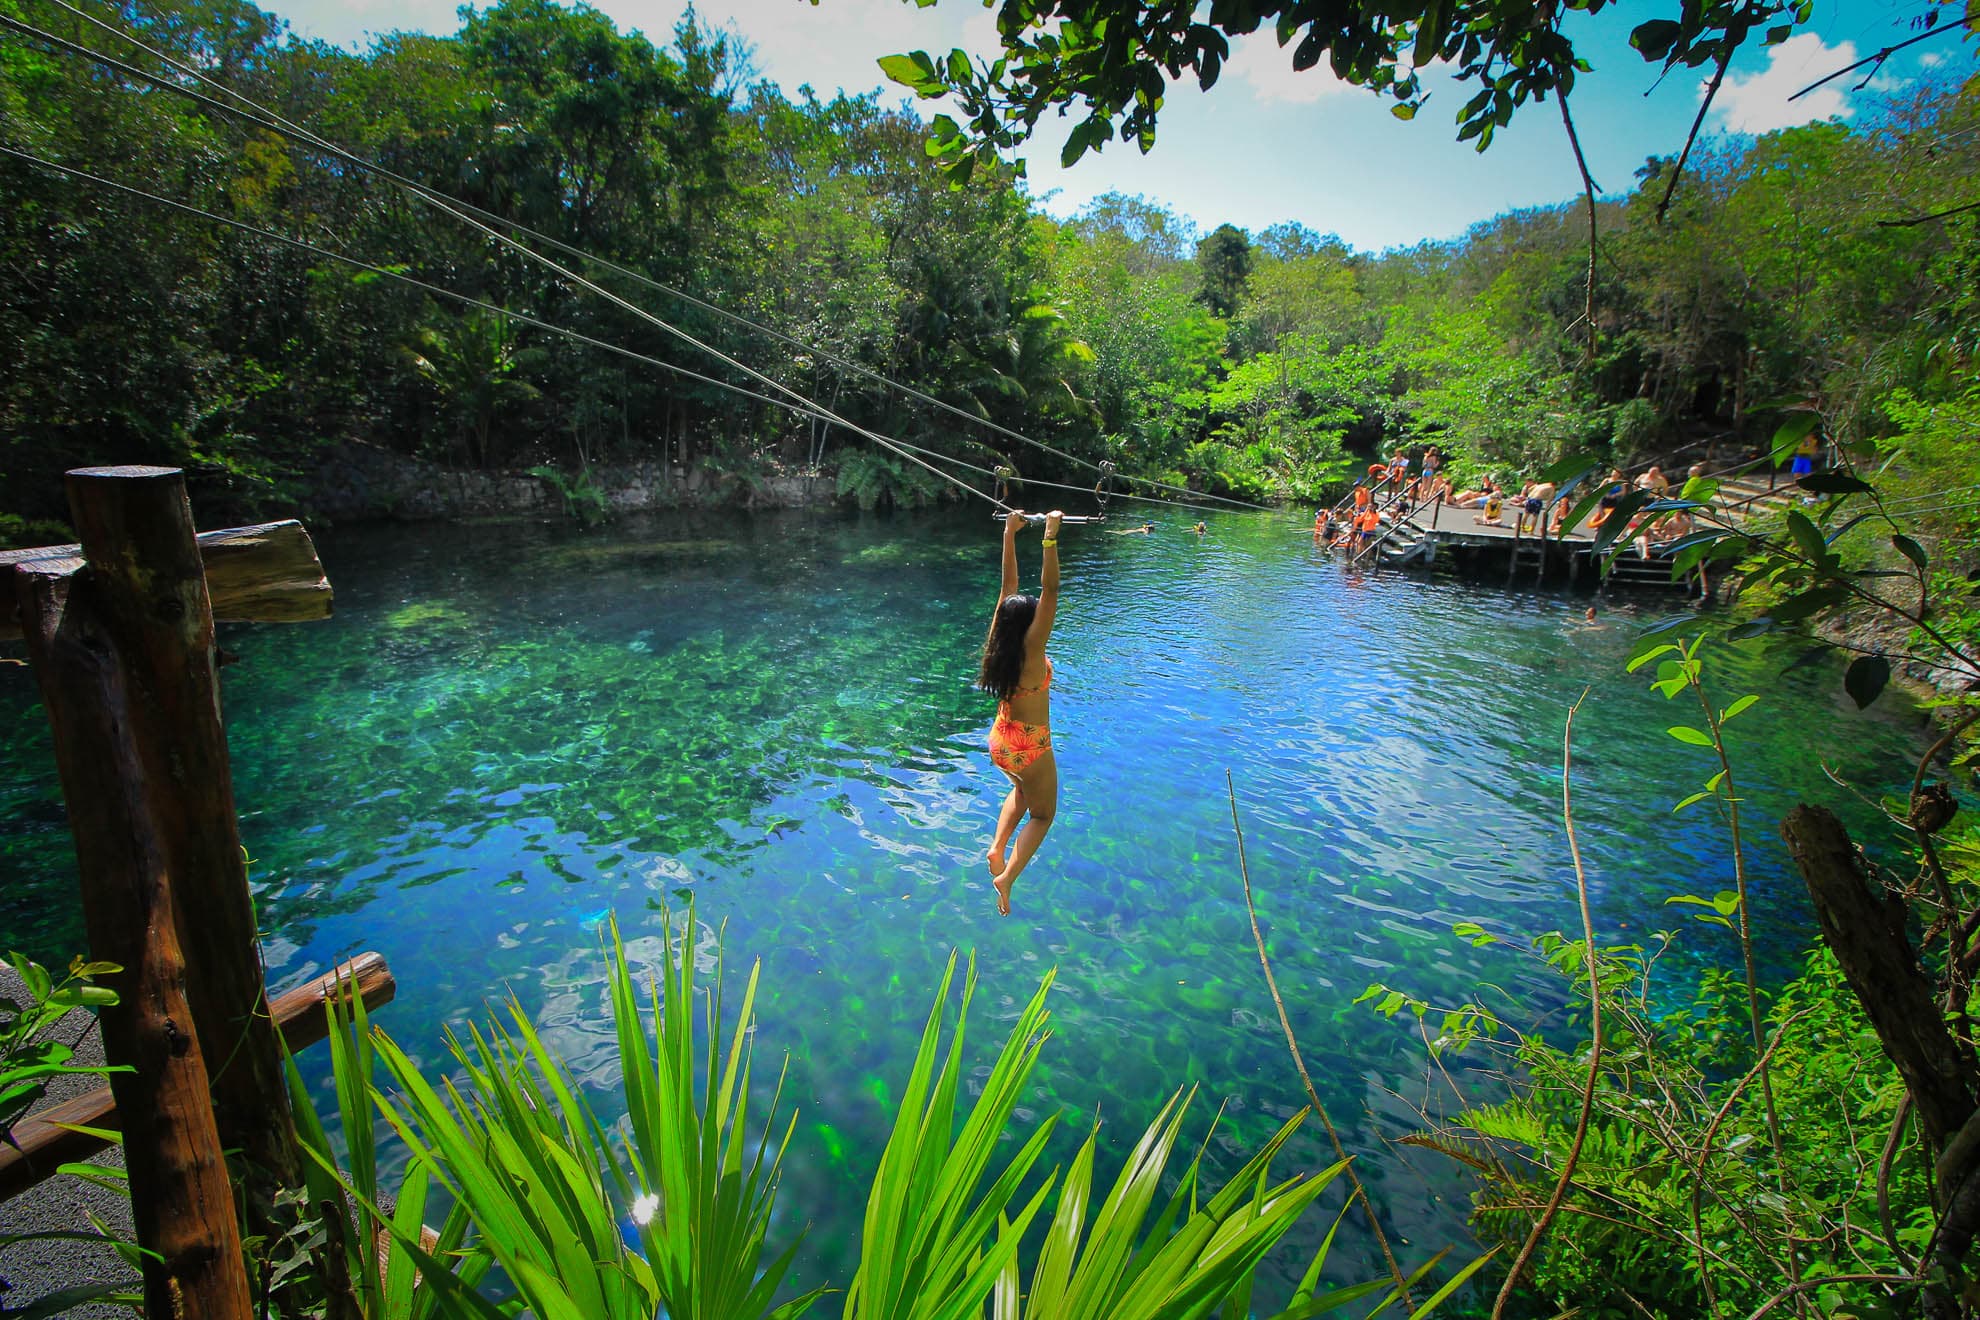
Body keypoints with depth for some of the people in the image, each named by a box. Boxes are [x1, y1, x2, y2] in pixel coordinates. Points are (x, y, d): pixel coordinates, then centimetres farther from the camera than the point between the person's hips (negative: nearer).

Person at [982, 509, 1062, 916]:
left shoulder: (998, 642, -9)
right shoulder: (1031, 650, -25)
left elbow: (1009, 584, -4)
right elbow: (1050, 591, -31)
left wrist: (1010, 533, -1)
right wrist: (1050, 537, -33)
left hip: (1000, 740, 7)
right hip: (1031, 747, -7)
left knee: (1022, 791, 35)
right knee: (1042, 814, 15)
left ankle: (997, 847, 21)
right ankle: (1007, 877, 0)